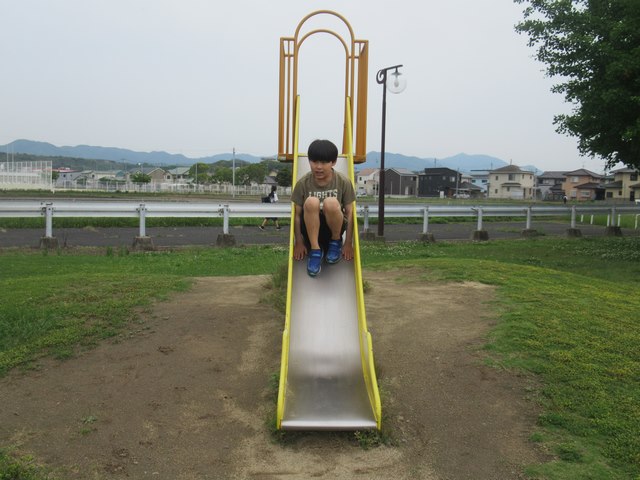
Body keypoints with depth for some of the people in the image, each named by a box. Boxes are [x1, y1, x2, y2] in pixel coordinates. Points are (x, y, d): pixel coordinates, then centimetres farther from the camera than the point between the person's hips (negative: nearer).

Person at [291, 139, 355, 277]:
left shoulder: (344, 182, -12)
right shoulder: (303, 183, -10)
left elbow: (349, 213, -7)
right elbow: (297, 214, -5)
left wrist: (348, 244, -8)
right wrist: (299, 243, -8)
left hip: (333, 227, 0)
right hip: (311, 228, 0)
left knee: (330, 203, -33)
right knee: (311, 202, -31)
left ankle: (336, 242, -5)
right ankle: (315, 250, -19)